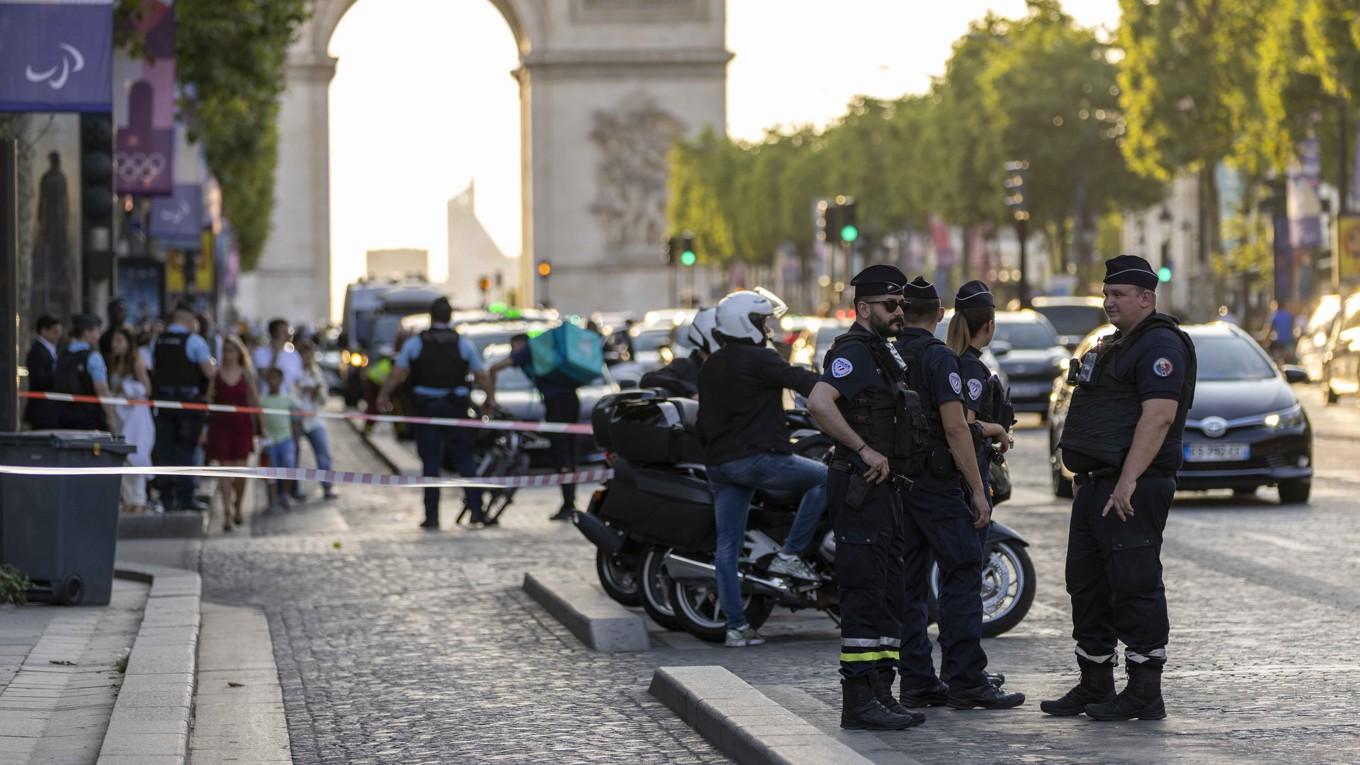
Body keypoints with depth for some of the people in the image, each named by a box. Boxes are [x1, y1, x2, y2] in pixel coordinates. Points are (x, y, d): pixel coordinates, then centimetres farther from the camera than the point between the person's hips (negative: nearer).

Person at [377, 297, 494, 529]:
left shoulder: (415, 343, 0)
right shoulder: (464, 344, 2)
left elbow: (397, 374, -3)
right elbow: (482, 376, 3)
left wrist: (383, 396, 8)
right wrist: (490, 399, 16)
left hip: (426, 407, 0)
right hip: (456, 405, 0)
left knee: (430, 462, 3)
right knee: (465, 460, 8)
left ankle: (432, 517, 0)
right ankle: (476, 511, 2)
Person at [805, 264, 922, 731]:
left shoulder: (879, 356, 20)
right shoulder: (853, 353, -13)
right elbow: (819, 403, -30)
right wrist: (866, 451, -25)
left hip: (883, 488, 10)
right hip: (860, 486, -10)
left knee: (887, 597, 12)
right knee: (865, 595, -11)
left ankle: (880, 694, 17)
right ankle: (859, 701, -11)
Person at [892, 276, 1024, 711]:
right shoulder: (938, 358, -11)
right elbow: (954, 428, -17)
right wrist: (977, 490, -14)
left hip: (894, 480, 7)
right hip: (936, 482, -7)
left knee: (908, 583, 8)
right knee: (961, 577, -4)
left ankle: (916, 681, 9)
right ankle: (965, 680, -9)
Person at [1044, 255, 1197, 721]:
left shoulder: (1159, 345, -11)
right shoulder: (1115, 346, 22)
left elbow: (1158, 415, -22)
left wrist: (1128, 481, -28)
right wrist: (1091, 481, 20)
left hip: (1133, 489, -11)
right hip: (1096, 486, 11)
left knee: (1135, 586, -9)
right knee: (1087, 584, 12)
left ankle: (1144, 695, -5)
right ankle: (1095, 687, 20)